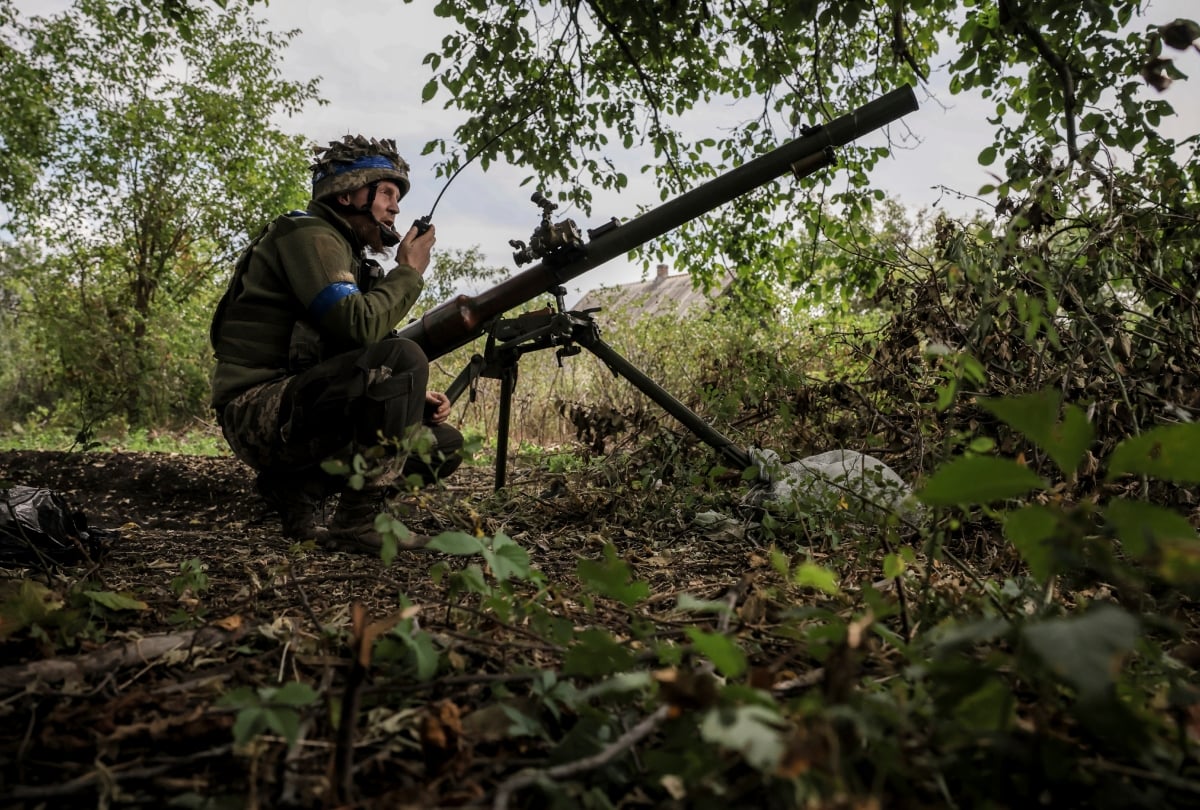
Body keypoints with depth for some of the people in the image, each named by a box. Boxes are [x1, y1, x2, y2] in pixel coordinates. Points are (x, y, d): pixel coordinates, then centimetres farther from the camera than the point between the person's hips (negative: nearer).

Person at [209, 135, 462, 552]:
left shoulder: (349, 254, 21)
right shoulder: (309, 234, -7)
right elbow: (358, 326, -23)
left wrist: (413, 398, 2)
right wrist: (409, 271, -7)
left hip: (302, 414, 9)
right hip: (260, 413, -9)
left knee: (444, 445, 4)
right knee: (403, 357, -29)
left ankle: (298, 487, 4)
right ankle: (358, 524, -21)